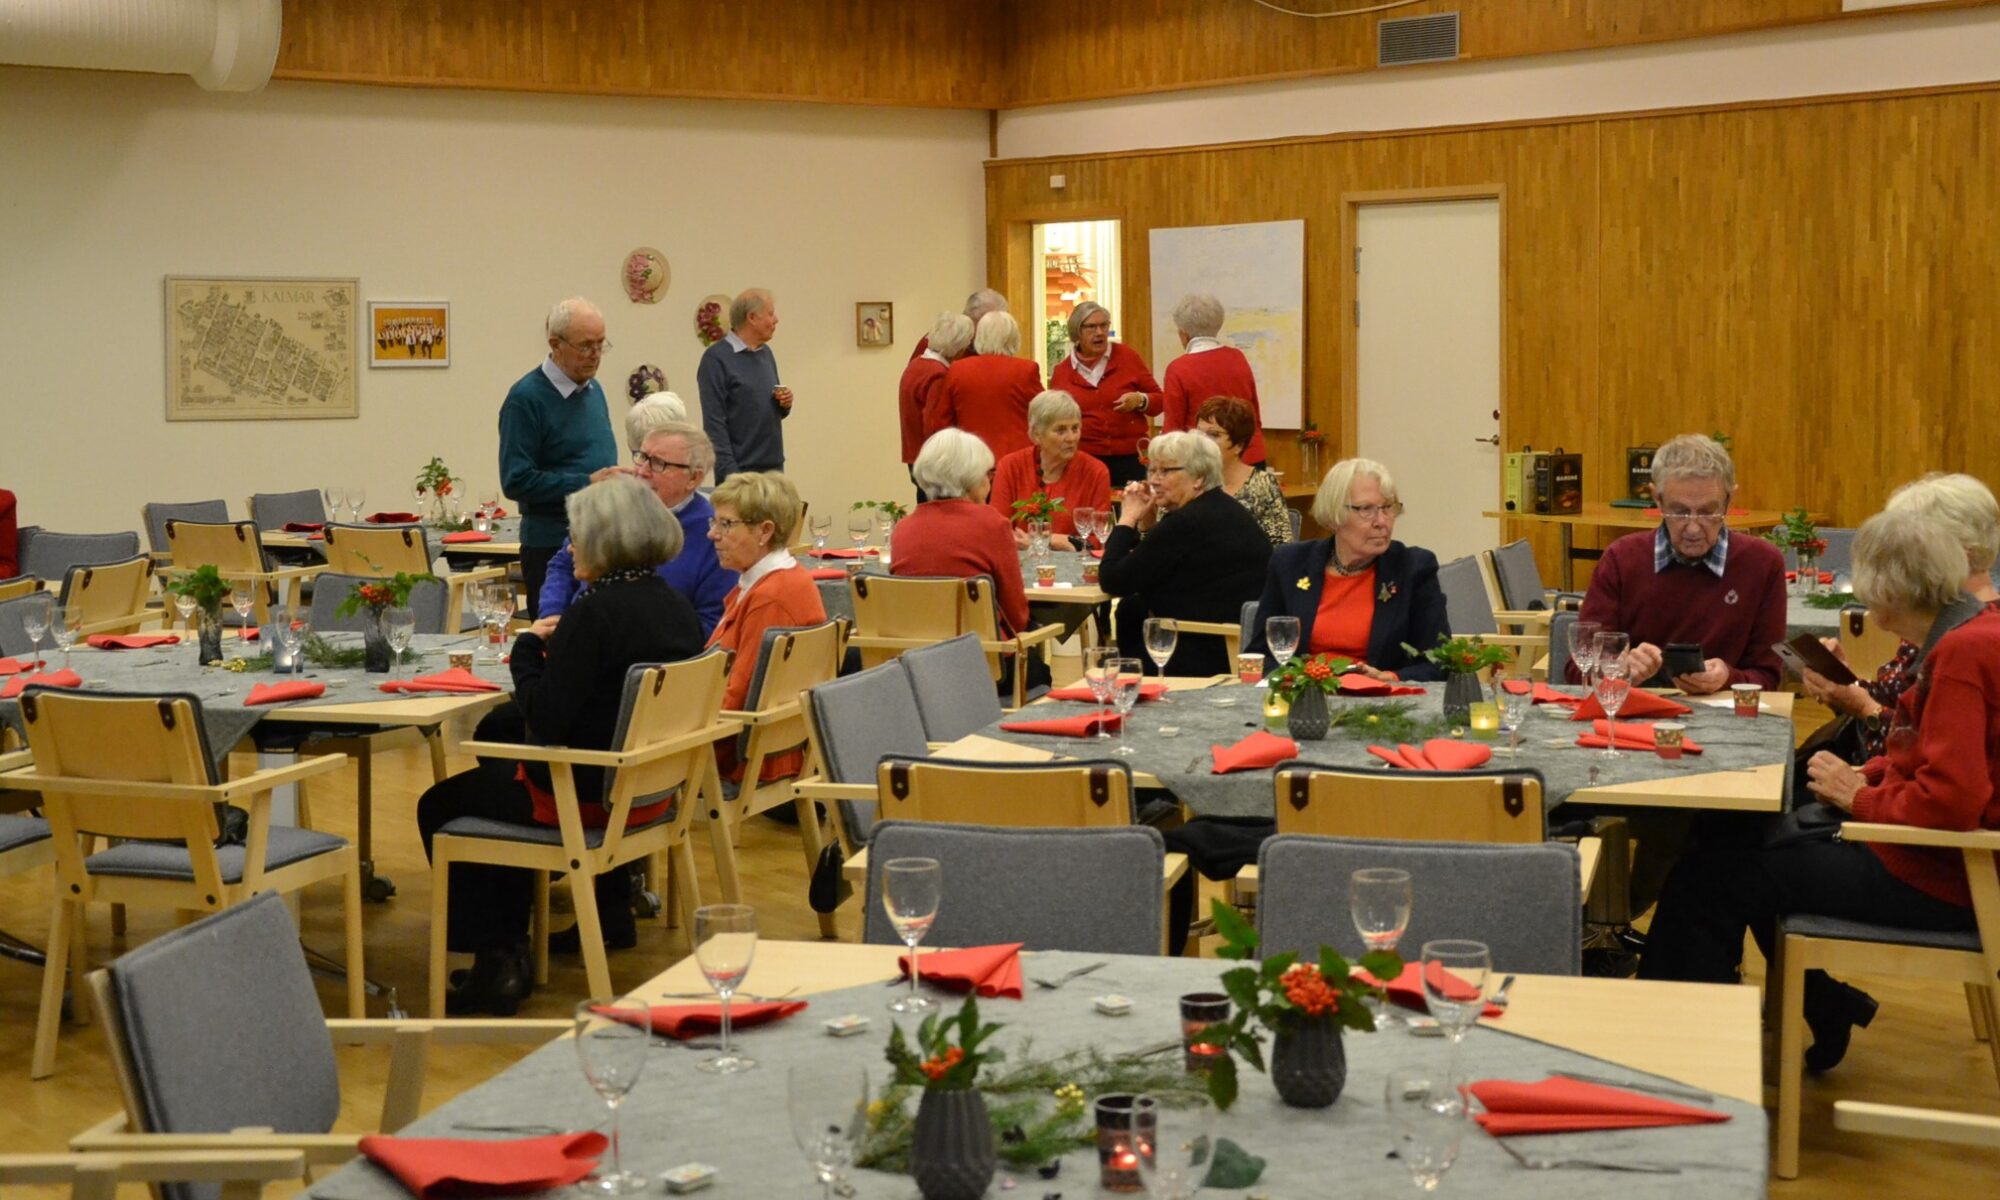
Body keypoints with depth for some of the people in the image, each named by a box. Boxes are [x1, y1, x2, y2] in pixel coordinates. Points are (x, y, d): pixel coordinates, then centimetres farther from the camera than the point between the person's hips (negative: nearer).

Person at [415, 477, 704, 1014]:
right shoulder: (674, 606, 2)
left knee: (439, 807, 12)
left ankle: (495, 961, 10)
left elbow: (547, 717, -23)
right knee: (499, 773, 34)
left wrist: (527, 647, -8)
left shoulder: (595, 612, -23)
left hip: (589, 793, -9)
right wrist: (555, 646, 8)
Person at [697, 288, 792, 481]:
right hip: (740, 470, -7)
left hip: (775, 466, 7)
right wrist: (729, 471, -20)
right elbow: (714, 422, -14)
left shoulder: (766, 353, 14)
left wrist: (784, 404, 1)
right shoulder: (716, 358, -9)